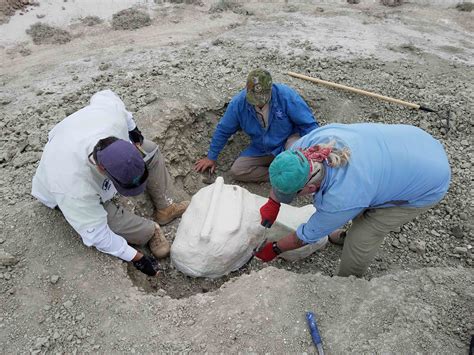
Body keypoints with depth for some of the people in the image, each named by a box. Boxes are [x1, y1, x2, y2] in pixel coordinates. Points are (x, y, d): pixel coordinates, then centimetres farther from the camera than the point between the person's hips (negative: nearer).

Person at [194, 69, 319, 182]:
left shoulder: (285, 95, -25)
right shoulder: (239, 102, -17)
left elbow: (308, 124, -16)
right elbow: (223, 130, -3)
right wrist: (211, 157, 5)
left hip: (288, 140, -3)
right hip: (260, 150, 3)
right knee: (236, 171, -16)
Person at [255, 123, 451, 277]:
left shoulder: (340, 198, -37)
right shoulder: (314, 138, -24)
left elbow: (309, 235, -17)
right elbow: (282, 170, -2)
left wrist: (274, 249, -2)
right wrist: (273, 203, -6)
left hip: (429, 181, -6)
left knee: (363, 237, -4)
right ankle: (353, 237, 49)